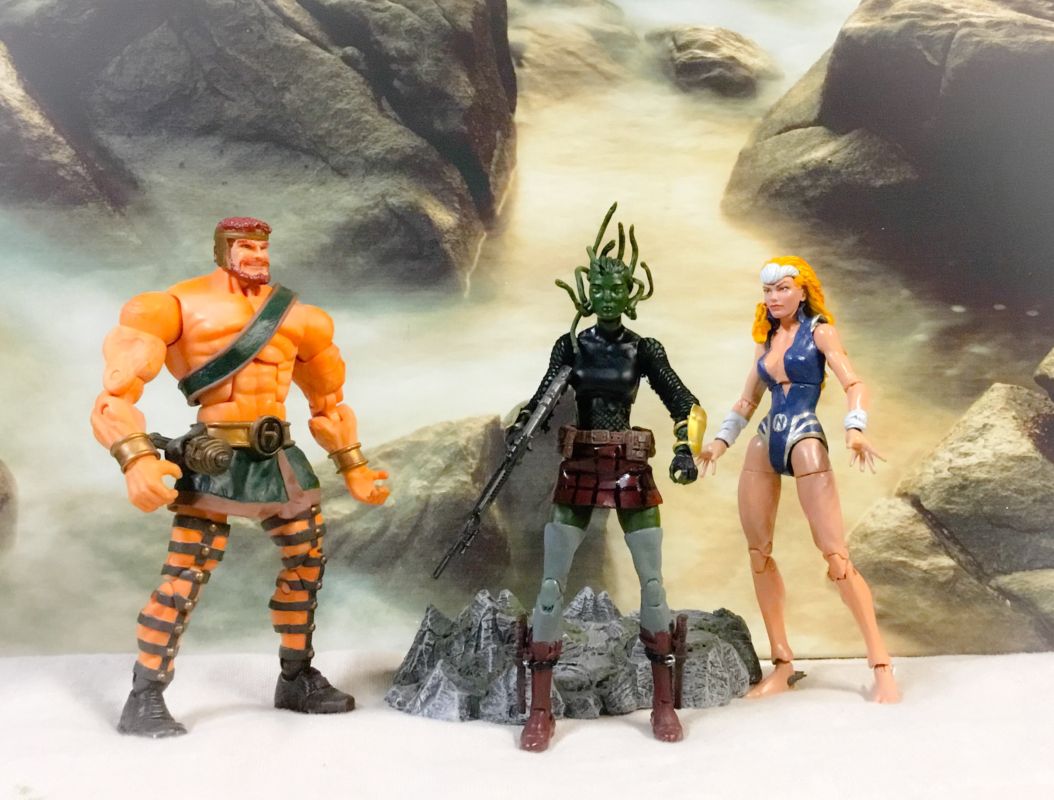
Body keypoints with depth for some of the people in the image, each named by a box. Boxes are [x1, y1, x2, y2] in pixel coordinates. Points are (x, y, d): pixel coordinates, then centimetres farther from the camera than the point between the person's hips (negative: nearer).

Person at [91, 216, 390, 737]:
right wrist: (137, 458, -28)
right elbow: (119, 389, -13)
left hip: (278, 458, 6)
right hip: (215, 459, -6)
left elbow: (327, 400, 21)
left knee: (307, 561, 10)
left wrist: (352, 467, 20)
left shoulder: (295, 317, 11)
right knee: (185, 575, -9)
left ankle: (297, 680, 26)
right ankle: (144, 700, 5)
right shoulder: (180, 305, -5)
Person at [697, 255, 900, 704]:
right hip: (765, 443, 6)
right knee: (758, 551, 3)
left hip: (804, 440, -6)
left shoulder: (819, 331, 1)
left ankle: (881, 665, -4)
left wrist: (854, 428, -26)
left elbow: (853, 384, -9)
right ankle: (782, 665, 11)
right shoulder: (766, 339, 17)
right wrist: (720, 442, 11)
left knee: (835, 554, -11)